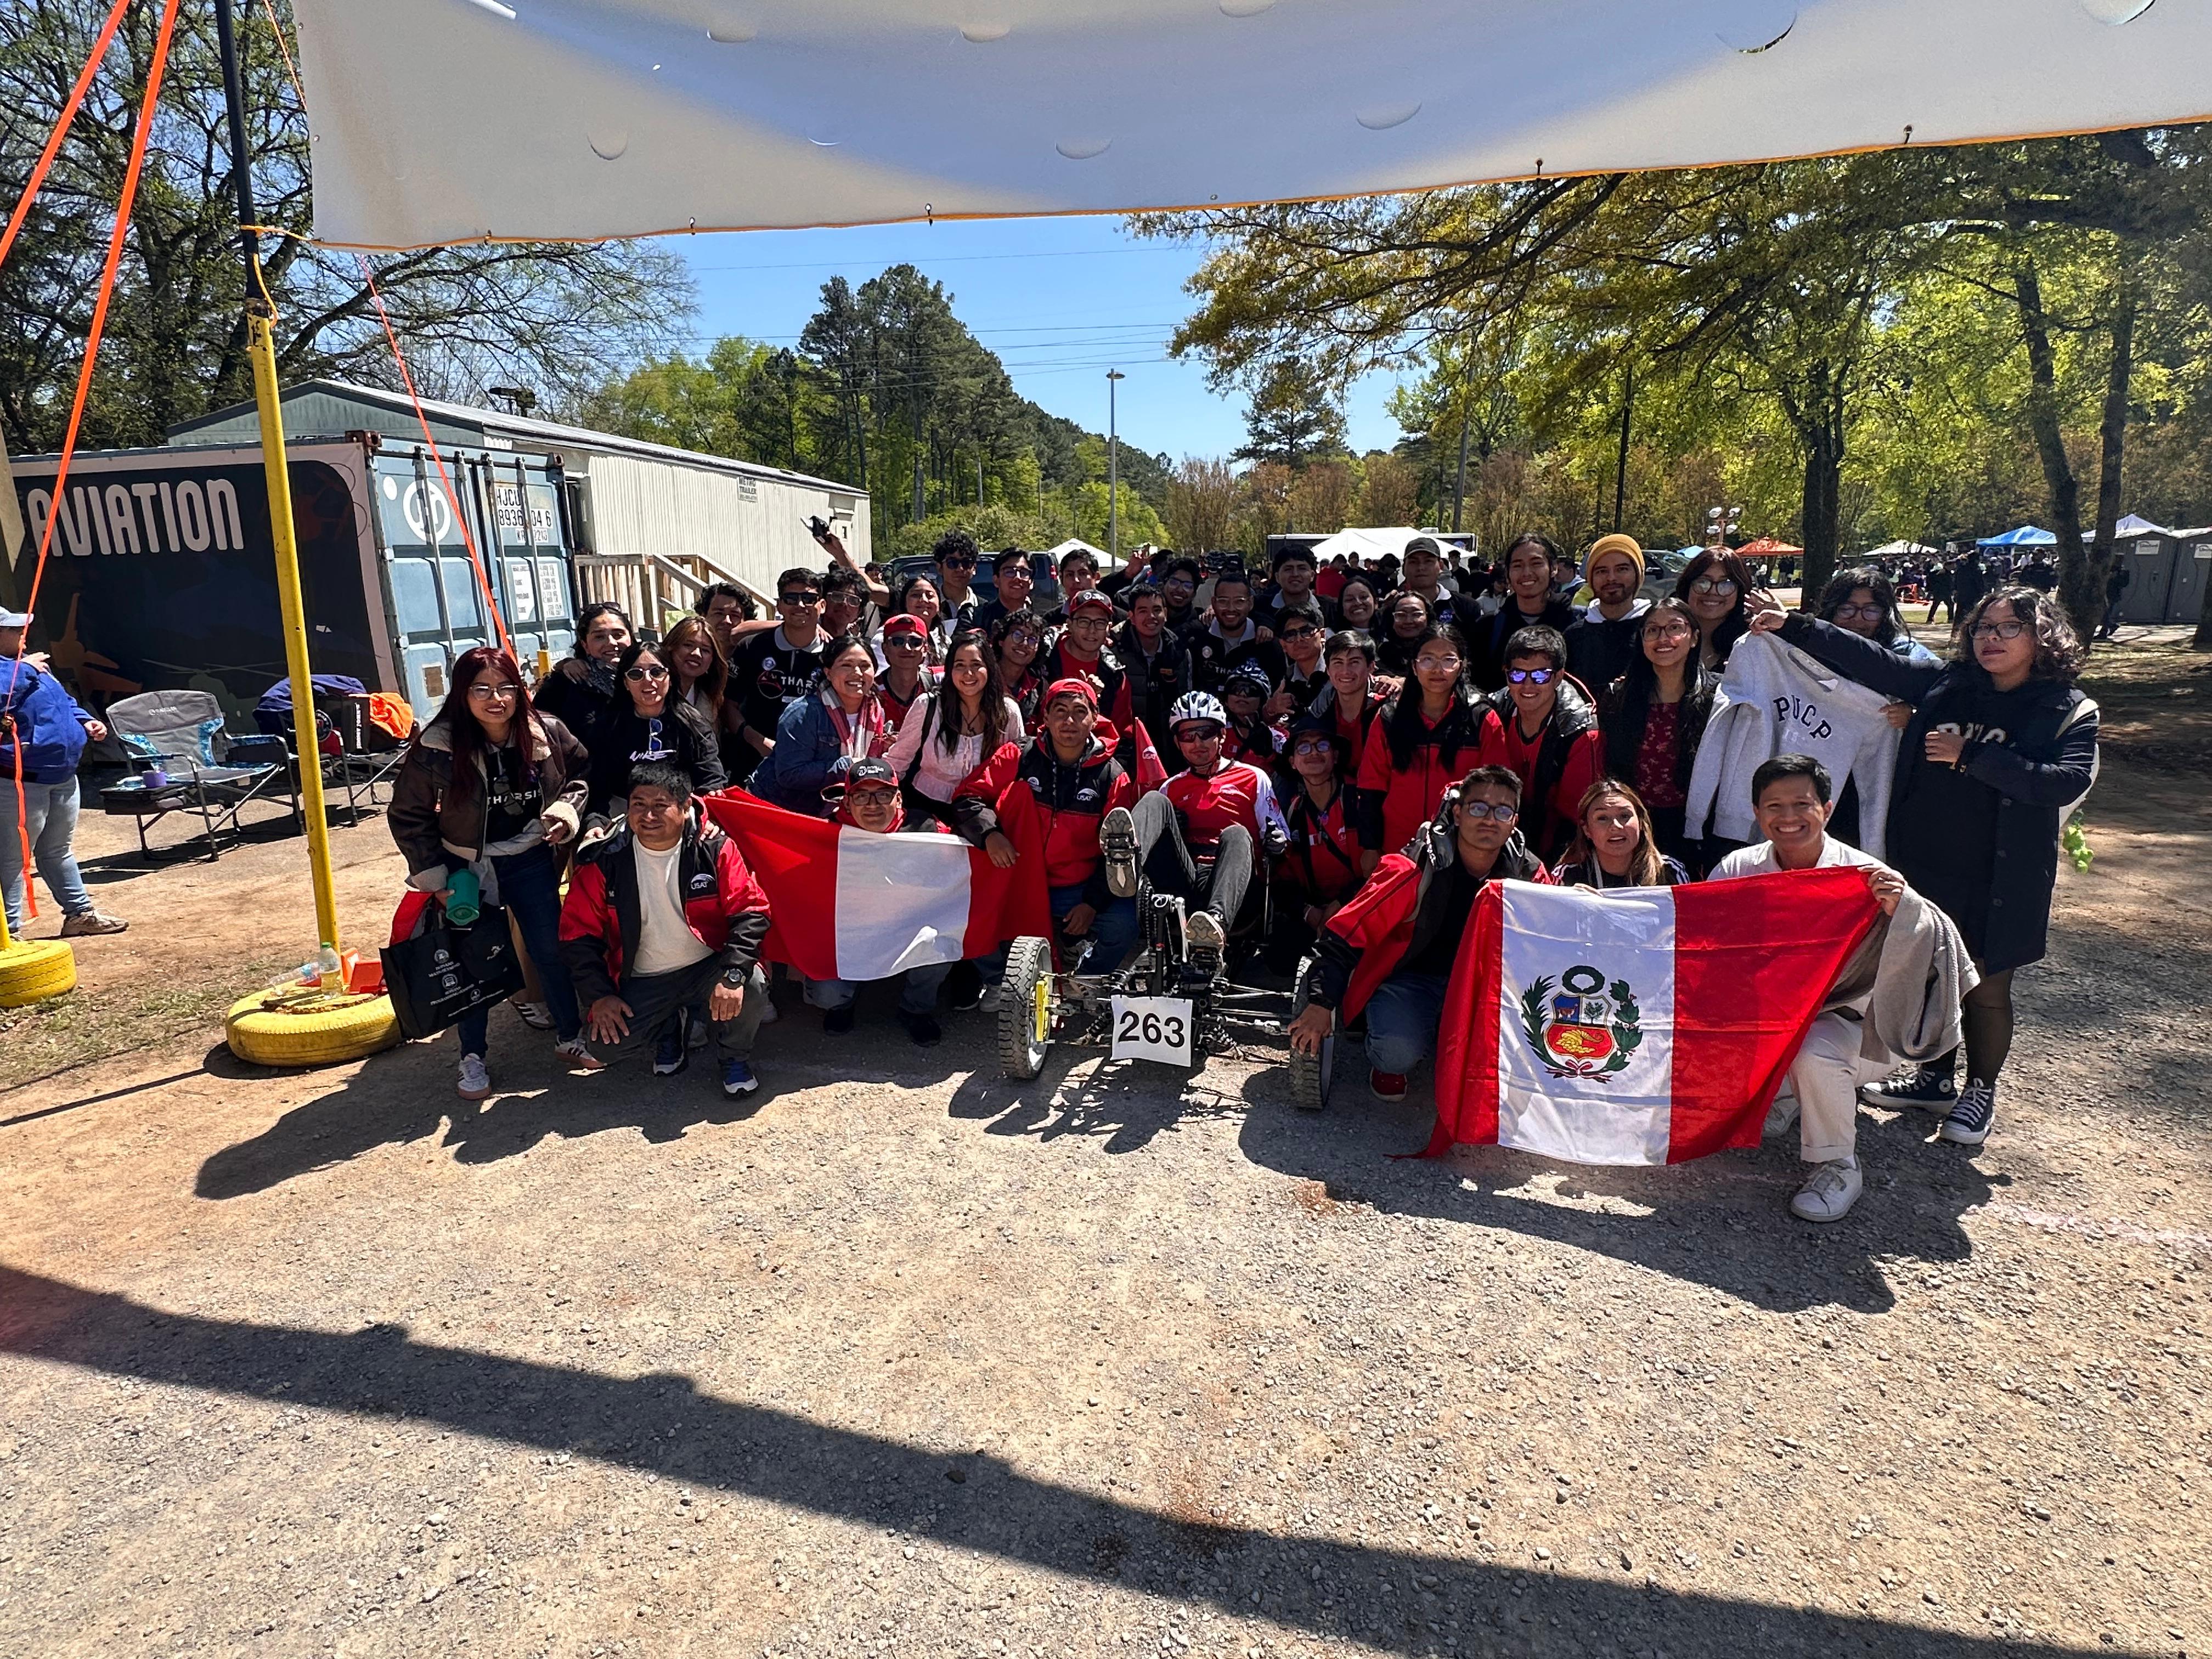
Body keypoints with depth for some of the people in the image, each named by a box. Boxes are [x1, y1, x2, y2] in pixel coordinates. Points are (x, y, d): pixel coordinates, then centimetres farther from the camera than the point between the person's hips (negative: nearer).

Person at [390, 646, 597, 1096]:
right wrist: (431, 876, -7)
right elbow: (407, 816, -6)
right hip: (466, 868, -1)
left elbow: (581, 773, 7)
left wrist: (566, 811, -12)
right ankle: (473, 1058, 23)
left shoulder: (547, 734, -13)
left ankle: (569, 1037, 27)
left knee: (551, 950, 8)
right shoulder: (436, 747, -18)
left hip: (531, 861, 2)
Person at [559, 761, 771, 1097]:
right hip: (642, 980, 2)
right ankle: (671, 1028, 18)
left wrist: (733, 975, -27)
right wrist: (599, 995, -10)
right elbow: (578, 934, -1)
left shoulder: (716, 848, -12)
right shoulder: (603, 861, -8)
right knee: (610, 1042, -18)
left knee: (752, 988, -30)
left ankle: (735, 1057, 4)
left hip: (707, 968, -2)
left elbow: (751, 912, -14)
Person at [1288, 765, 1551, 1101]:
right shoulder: (1413, 870, -22)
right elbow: (1346, 931, -21)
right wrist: (1321, 1004, -24)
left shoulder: (1529, 872, -9)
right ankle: (1389, 1063, 10)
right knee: (1399, 1053, -31)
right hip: (1408, 976, -4)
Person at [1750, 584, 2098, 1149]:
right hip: (1923, 867, 3)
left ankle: (1981, 1091, 30)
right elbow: (1869, 660, 0)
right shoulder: (1946, 684, 3)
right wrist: (1791, 626, -6)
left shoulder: (2068, 710, -5)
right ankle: (1936, 1078, 34)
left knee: (1986, 989, 9)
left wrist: (1971, 755, -21)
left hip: (1997, 884, -3)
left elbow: (2068, 782, -20)